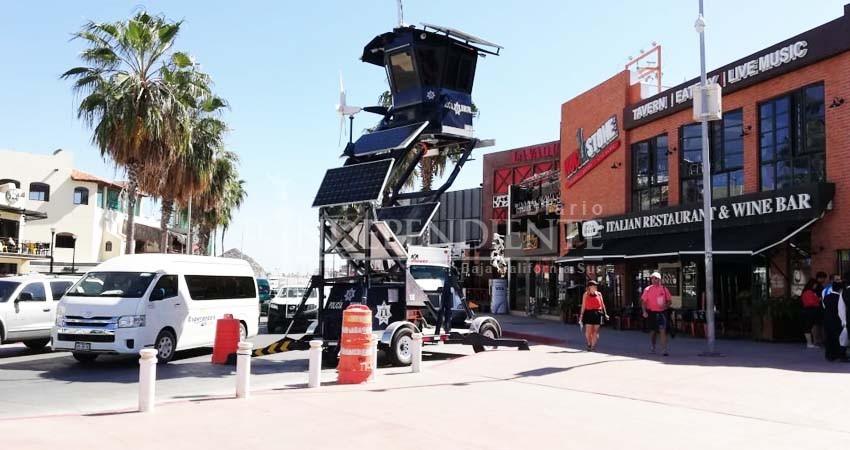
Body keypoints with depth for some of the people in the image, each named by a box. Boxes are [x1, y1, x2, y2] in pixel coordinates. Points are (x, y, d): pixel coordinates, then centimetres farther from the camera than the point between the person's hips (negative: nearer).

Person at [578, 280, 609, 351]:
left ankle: (593, 346, 10)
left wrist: (605, 313, 7)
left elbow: (602, 304, 12)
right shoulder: (586, 294, 4)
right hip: (589, 313, -1)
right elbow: (583, 306, 4)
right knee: (588, 331, -5)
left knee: (595, 331, 0)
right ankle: (589, 344, 20)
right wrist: (581, 315, 1)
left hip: (597, 313, 1)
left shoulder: (599, 294, 8)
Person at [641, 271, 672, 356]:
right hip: (651, 312, 1)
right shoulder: (648, 289, 2)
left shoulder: (664, 289, 2)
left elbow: (670, 301, 7)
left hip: (662, 312, -1)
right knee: (652, 331, 14)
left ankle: (664, 350, -13)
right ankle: (653, 347, 34)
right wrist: (644, 311, -11)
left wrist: (665, 305, -14)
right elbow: (643, 301, 1)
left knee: (663, 330, -13)